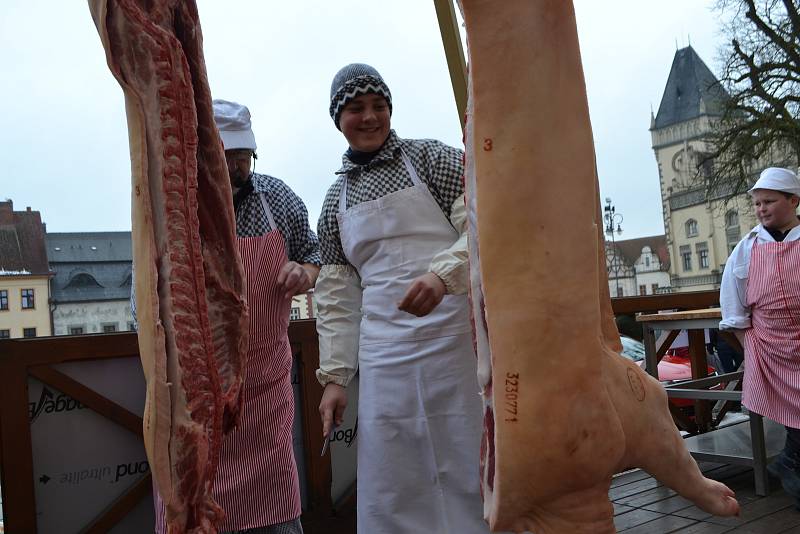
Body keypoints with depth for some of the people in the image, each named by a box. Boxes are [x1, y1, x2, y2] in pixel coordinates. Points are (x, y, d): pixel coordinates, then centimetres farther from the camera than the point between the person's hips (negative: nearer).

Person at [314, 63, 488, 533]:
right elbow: (337, 293, 12)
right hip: (384, 359, 3)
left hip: (454, 337, -3)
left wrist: (443, 273, -24)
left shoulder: (430, 158, 4)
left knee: (470, 474, 3)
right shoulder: (336, 199, 14)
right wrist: (335, 375, 6)